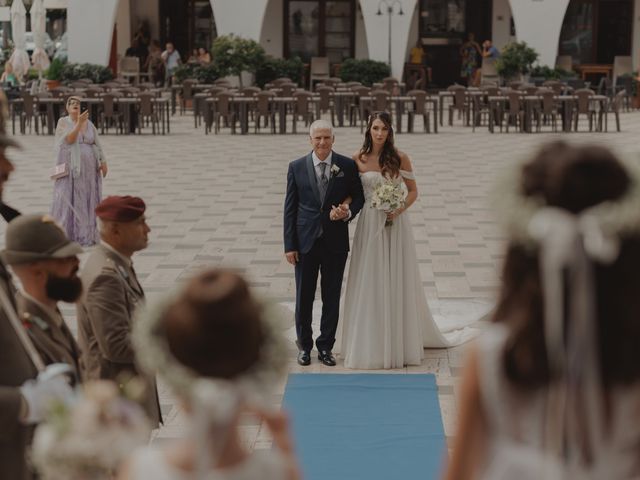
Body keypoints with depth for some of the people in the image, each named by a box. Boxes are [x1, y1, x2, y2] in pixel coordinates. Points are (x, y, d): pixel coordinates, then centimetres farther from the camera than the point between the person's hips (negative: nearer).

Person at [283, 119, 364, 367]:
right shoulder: (296, 167, -1)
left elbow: (358, 196, 8)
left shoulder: (347, 166, -2)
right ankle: (304, 345, 24)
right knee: (304, 297, 8)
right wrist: (289, 245, -3)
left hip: (335, 243, 0)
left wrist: (348, 212, -15)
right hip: (305, 242, 0)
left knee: (332, 298, 8)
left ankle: (325, 346, 20)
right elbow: (290, 208, 0)